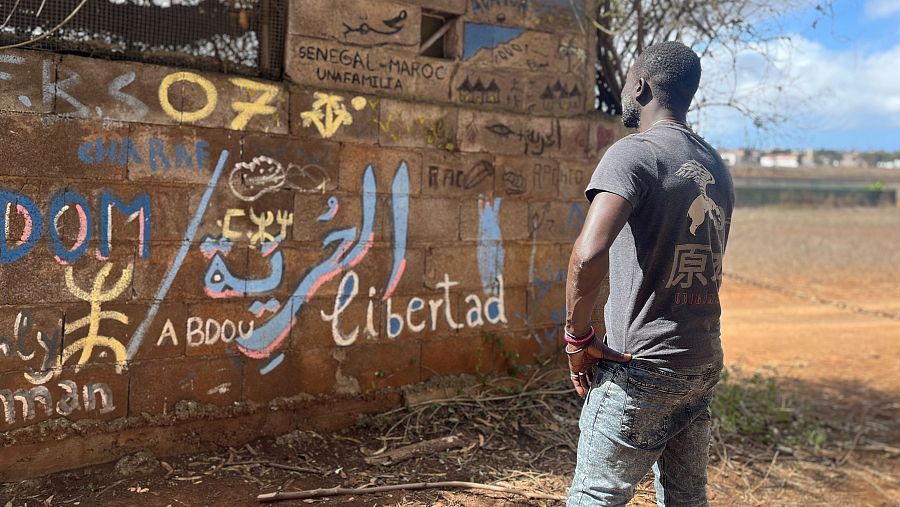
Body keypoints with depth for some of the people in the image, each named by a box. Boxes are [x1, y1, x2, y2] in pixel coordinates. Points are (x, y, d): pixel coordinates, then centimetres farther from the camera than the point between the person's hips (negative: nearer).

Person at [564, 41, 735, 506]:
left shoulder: (635, 152, -14)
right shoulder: (716, 167, 12)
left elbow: (590, 254, -29)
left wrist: (577, 335, -16)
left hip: (641, 367, -8)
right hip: (705, 363, 8)